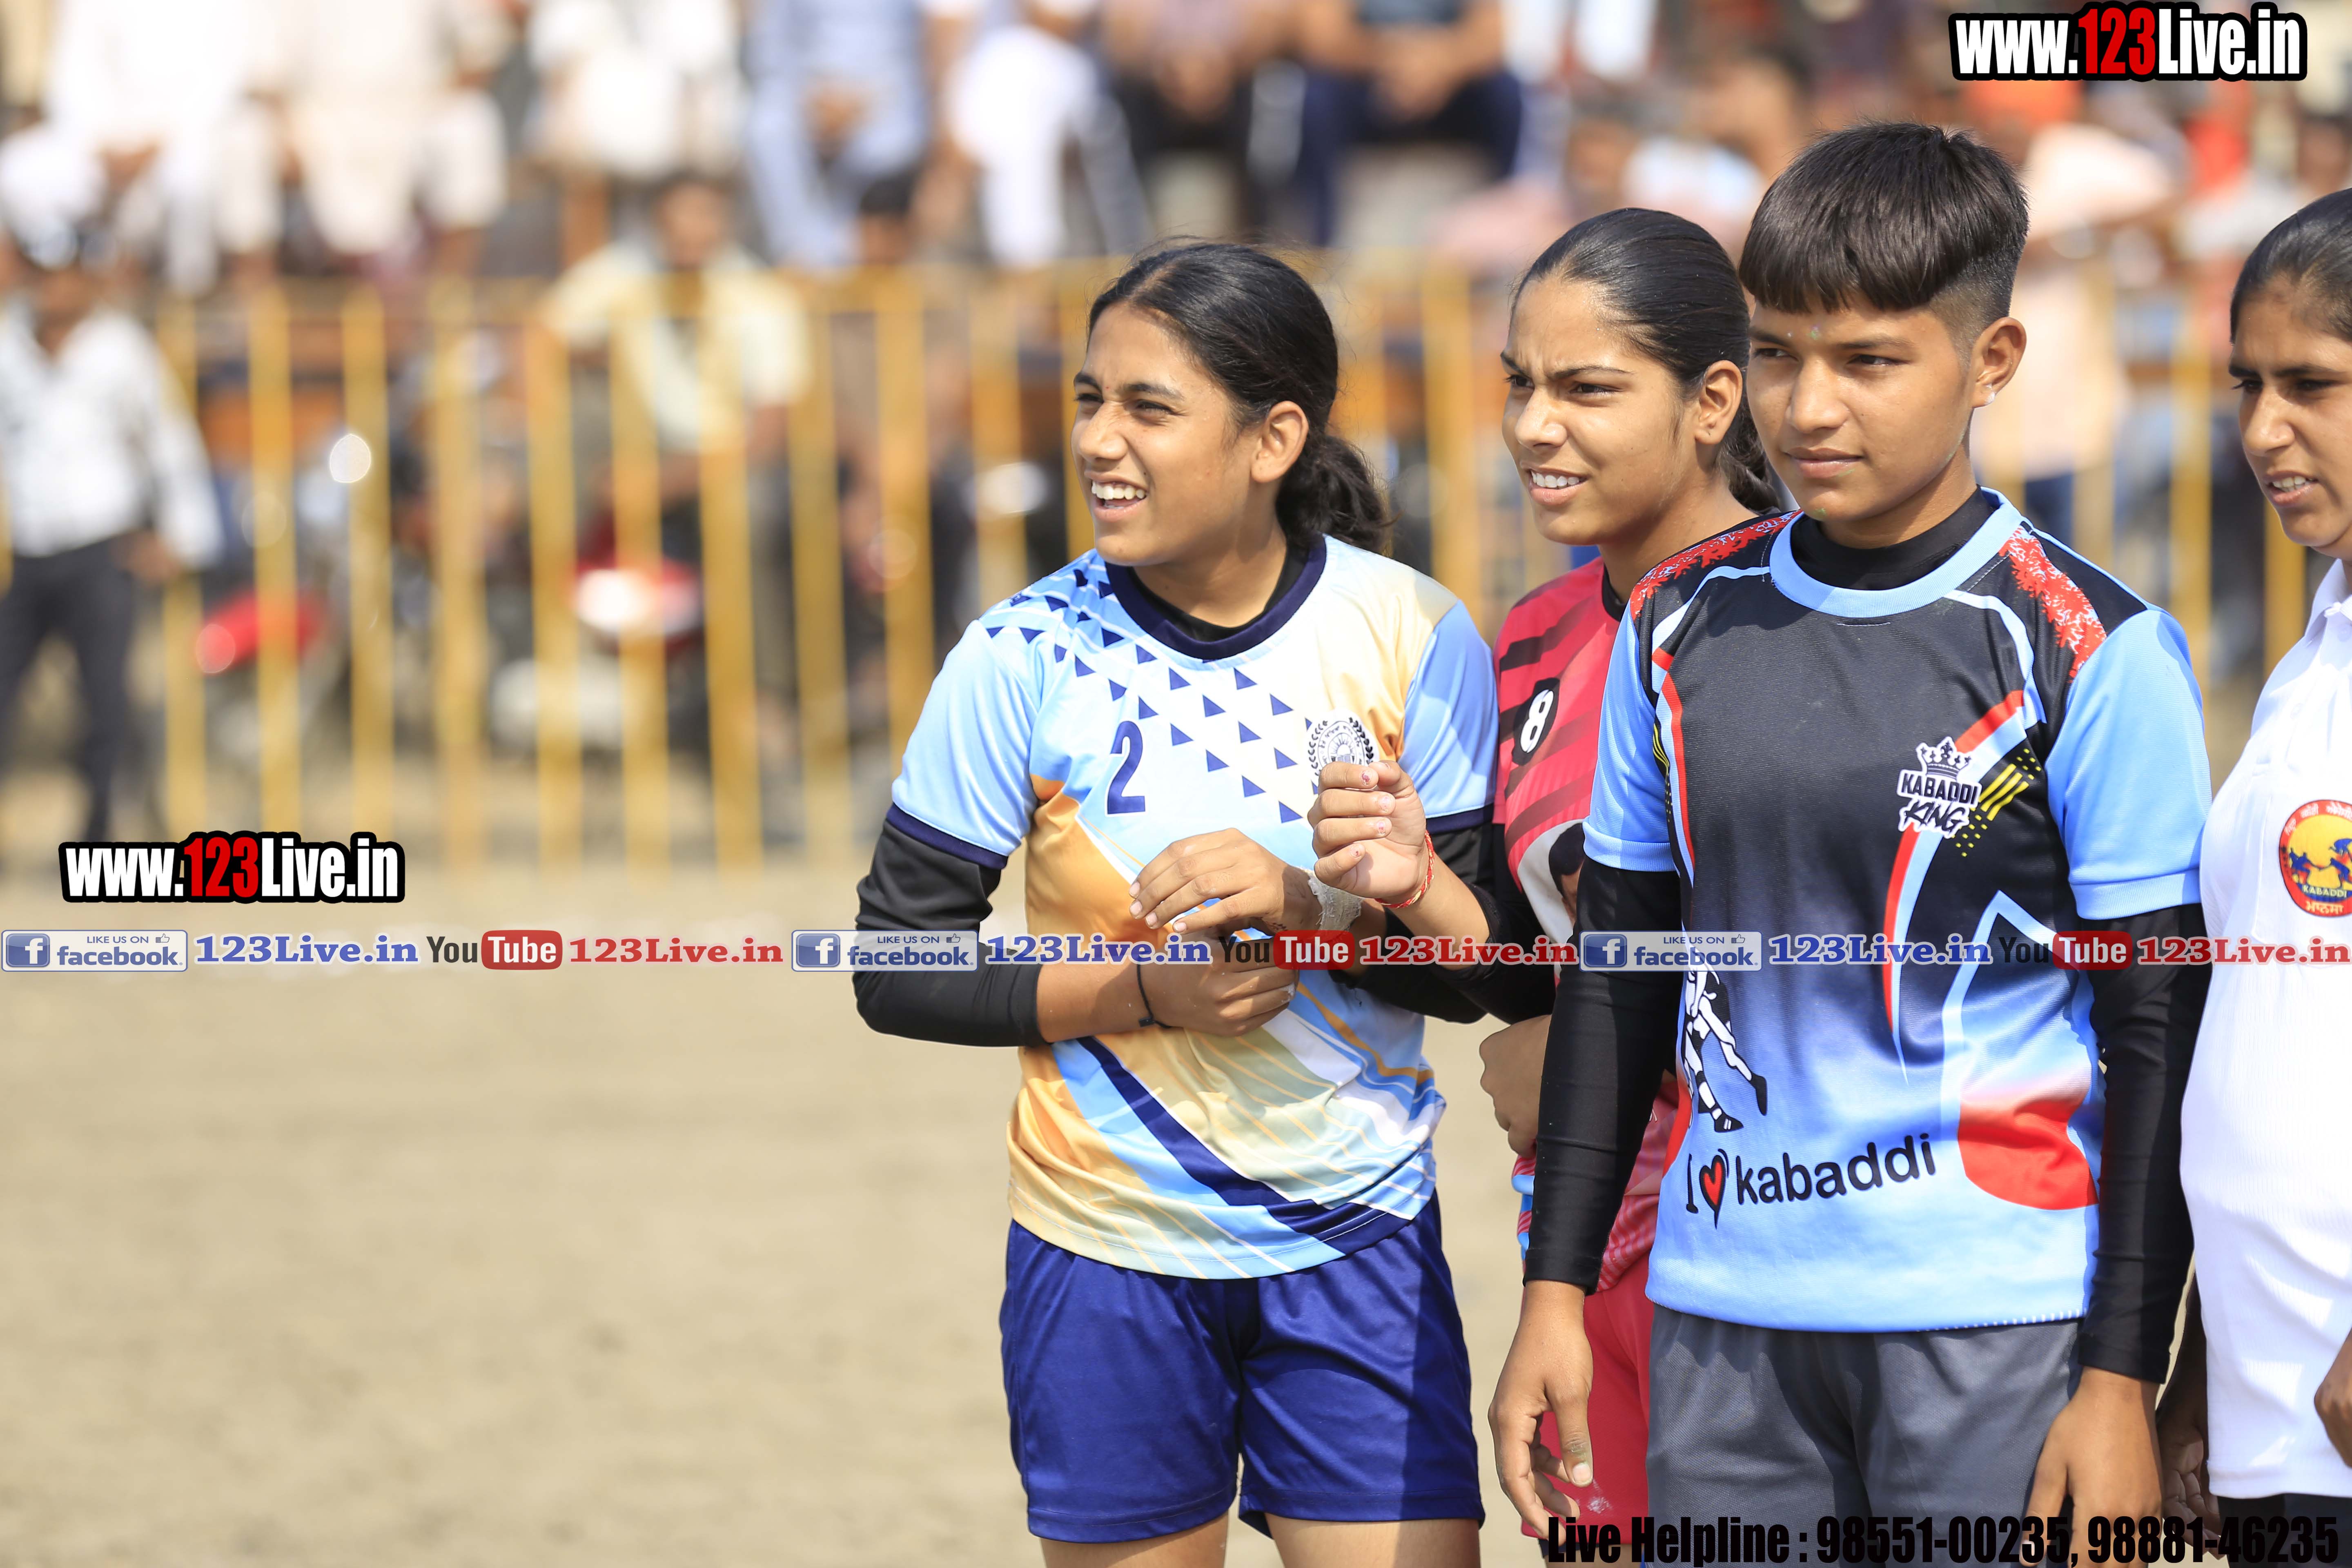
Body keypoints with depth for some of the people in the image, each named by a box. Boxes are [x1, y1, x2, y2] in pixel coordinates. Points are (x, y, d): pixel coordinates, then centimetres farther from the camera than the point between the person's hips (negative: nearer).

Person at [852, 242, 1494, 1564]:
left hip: (1359, 1239, 0)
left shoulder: (1414, 639, -5)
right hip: (1112, 1255, 0)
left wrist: (1305, 903, -22)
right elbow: (897, 969, -4)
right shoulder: (1028, 659, -8)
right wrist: (1143, 988, -16)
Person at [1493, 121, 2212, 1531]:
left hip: (1996, 1321, -4)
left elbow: (2158, 1037, -4)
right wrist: (1556, 1289, 11)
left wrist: (2123, 1376, -8)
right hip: (1725, 1315, 4)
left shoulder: (2090, 652, -5)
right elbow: (1619, 984, 16)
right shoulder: (1683, 626, 10)